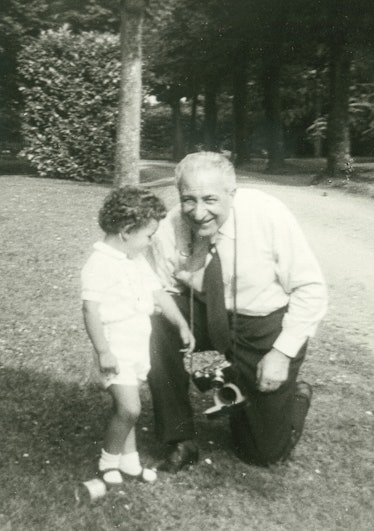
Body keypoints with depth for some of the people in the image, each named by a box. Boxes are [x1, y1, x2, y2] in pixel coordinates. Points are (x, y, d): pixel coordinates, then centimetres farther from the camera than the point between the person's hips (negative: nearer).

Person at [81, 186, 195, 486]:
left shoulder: (138, 261, 8)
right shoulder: (100, 265, -18)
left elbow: (159, 294, 14)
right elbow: (91, 310, -21)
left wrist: (182, 325, 9)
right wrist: (103, 352, -21)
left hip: (139, 345, 8)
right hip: (116, 349, -8)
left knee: (127, 407, 17)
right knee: (129, 408, -13)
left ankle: (129, 461, 29)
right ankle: (109, 460, 10)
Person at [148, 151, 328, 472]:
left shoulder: (269, 216, -25)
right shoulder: (169, 233, -19)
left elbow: (311, 290, -17)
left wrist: (283, 352, -22)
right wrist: (189, 342, -27)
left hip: (269, 326, -2)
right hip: (206, 316, 3)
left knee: (267, 453, 3)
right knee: (154, 325, -29)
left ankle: (294, 397, 38)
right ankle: (180, 441, -9)